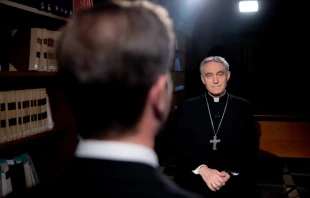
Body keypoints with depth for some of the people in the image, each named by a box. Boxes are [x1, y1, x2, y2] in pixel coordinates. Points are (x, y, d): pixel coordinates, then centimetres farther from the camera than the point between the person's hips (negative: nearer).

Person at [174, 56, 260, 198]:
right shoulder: (189, 107, 1)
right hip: (195, 184, 0)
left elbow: (251, 149, 0)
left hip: (234, 185, 0)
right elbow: (182, 146, -4)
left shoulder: (243, 107, 1)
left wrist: (231, 172, -14)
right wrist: (202, 169, -19)